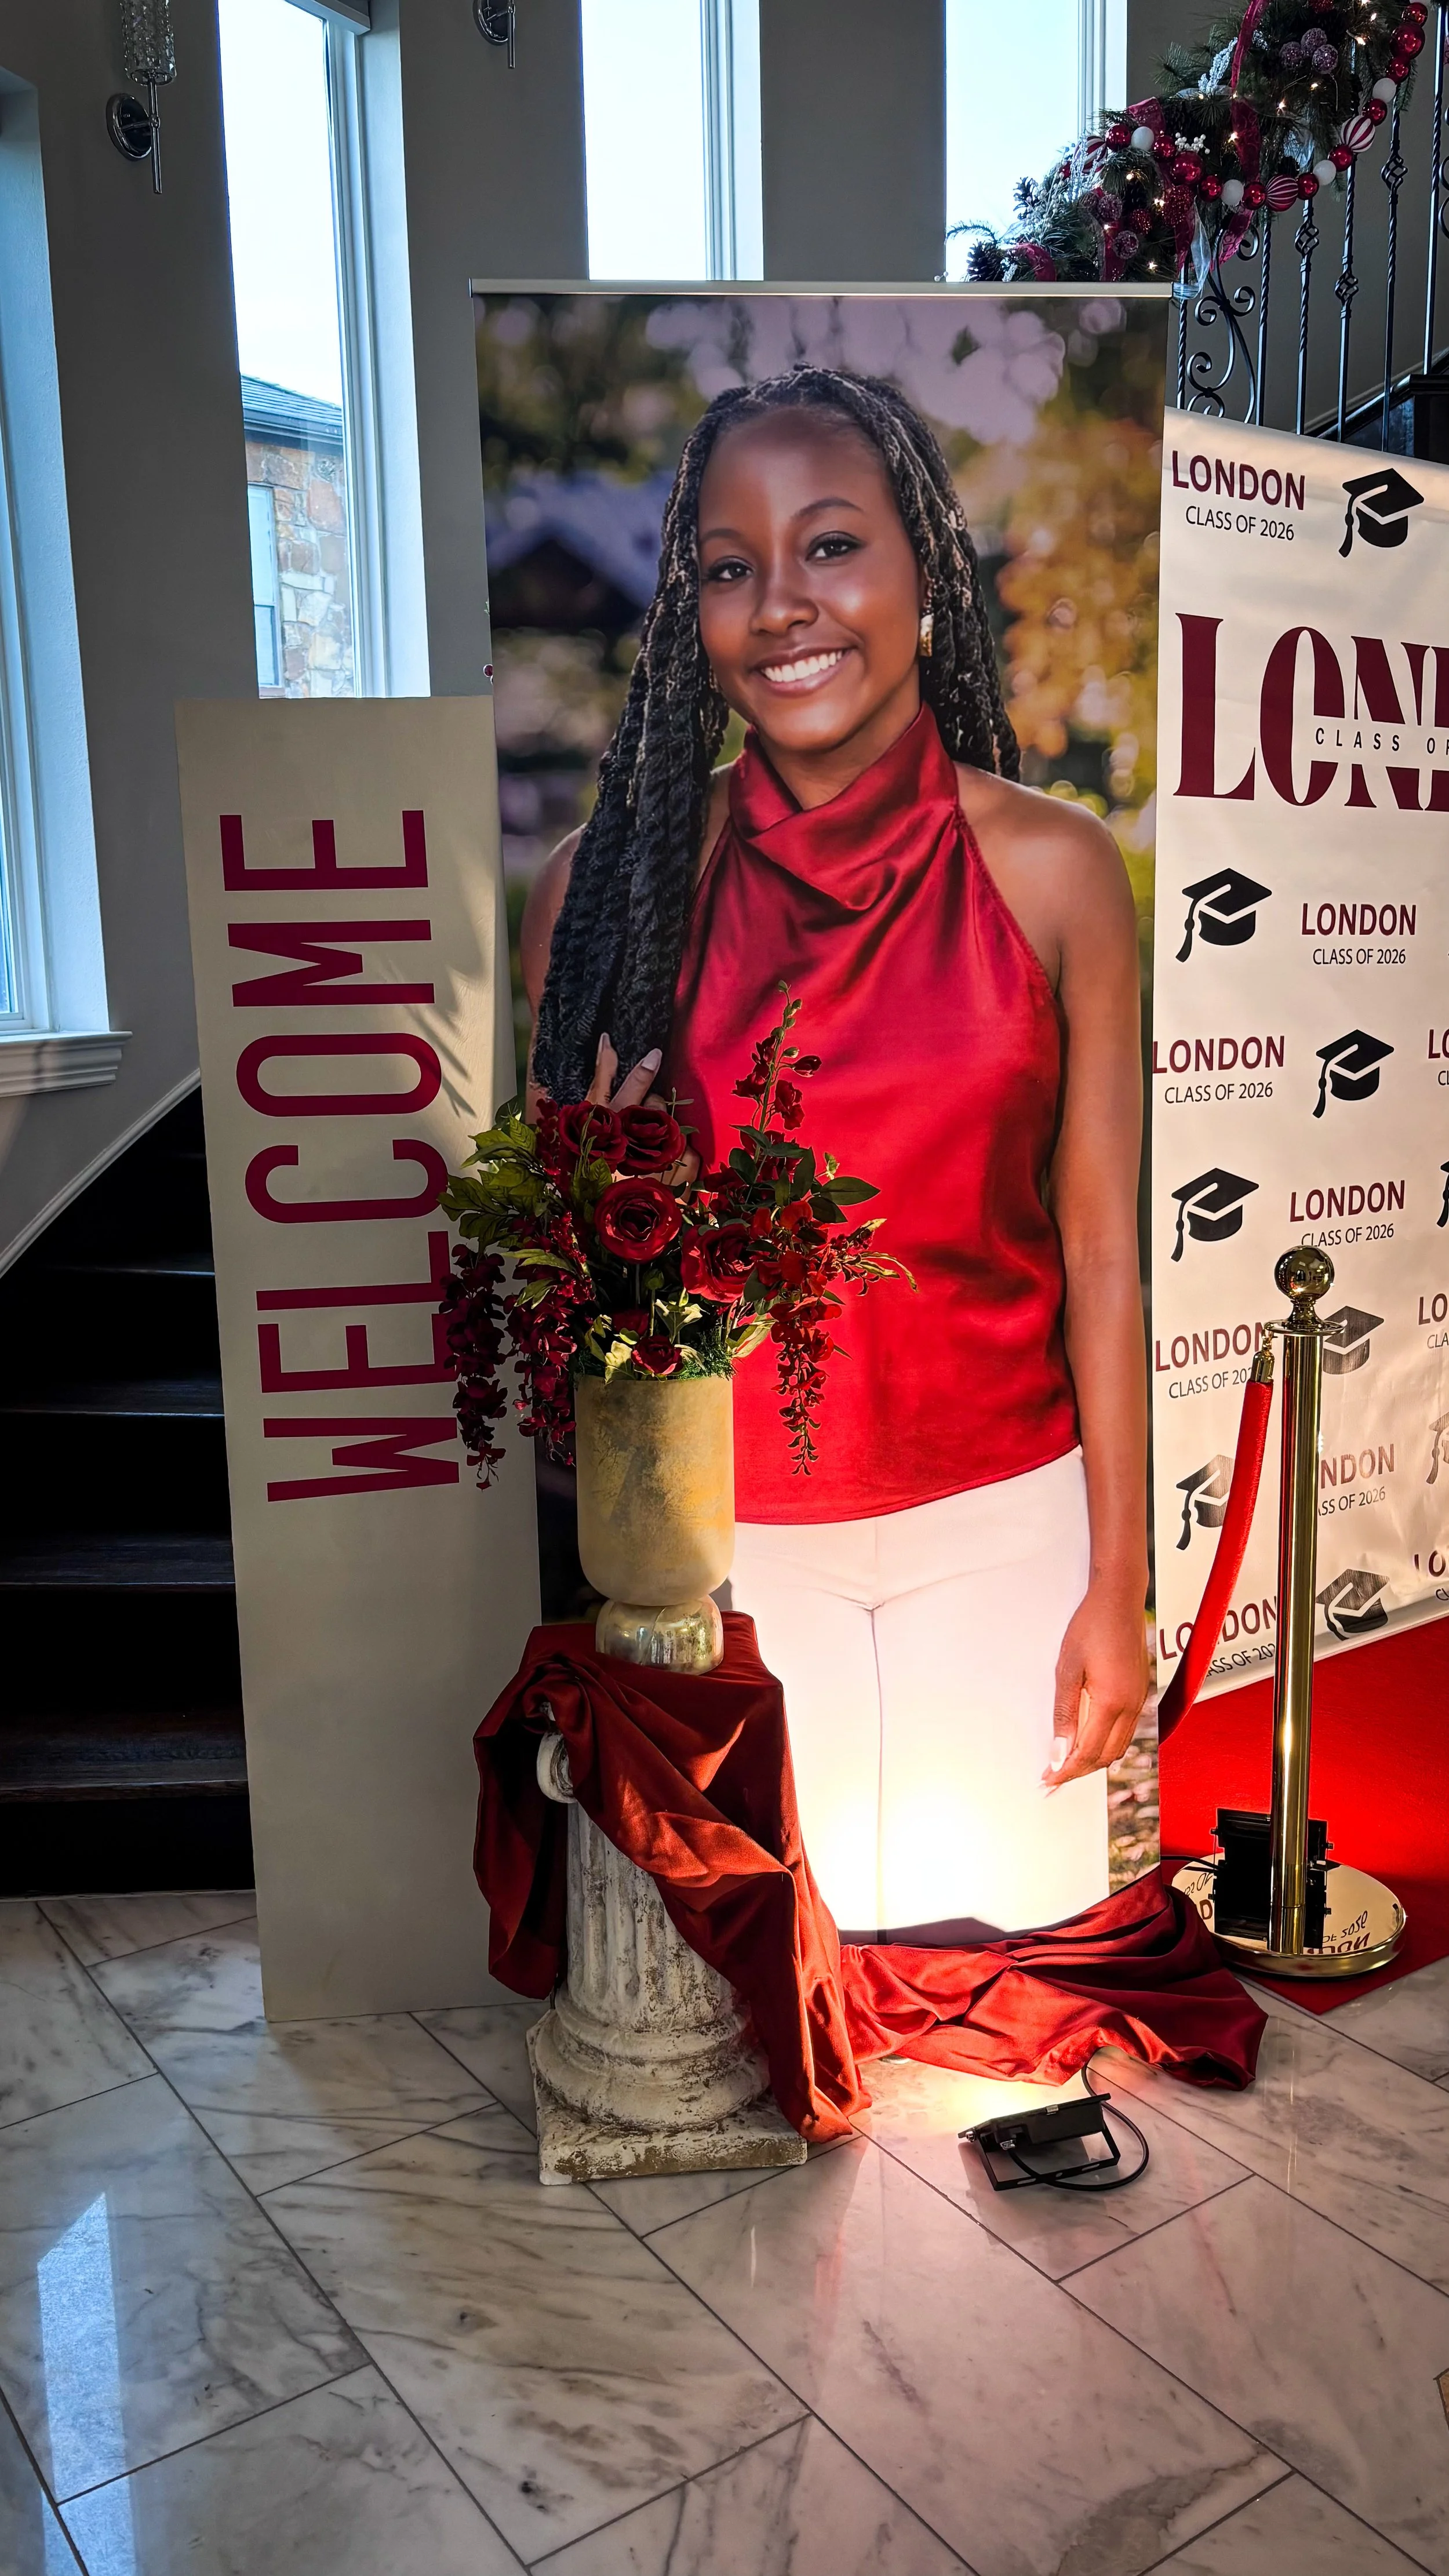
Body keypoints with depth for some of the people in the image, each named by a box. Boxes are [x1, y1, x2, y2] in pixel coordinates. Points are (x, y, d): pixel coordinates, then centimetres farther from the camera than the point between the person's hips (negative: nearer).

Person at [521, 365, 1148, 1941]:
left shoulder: (1053, 870, -5)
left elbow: (1099, 1244, -3)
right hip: (726, 1532, 0)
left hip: (1002, 1519, 0)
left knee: (993, 1911, 12)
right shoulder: (612, 881, -6)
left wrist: (1117, 1587, -2)